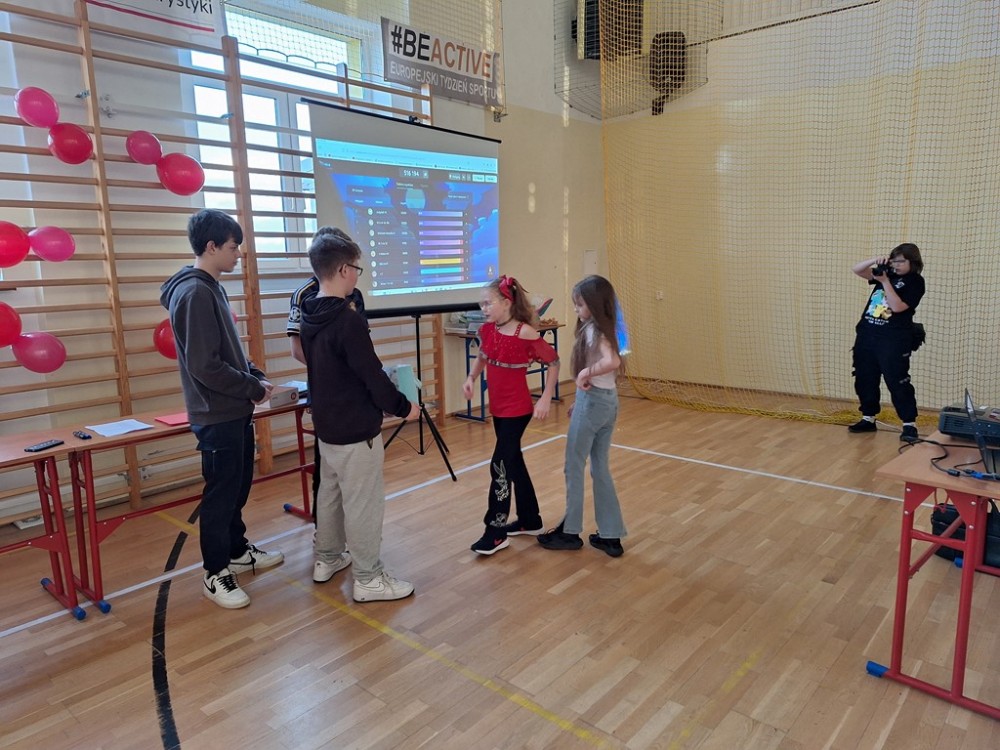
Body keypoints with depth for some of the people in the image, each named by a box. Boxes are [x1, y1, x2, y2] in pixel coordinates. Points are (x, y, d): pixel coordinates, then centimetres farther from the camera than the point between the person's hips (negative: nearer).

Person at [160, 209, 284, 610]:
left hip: (235, 411, 10)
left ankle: (238, 551, 36)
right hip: (217, 415, -10)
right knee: (220, 495, 3)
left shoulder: (212, 288, 11)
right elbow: (205, 366, -24)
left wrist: (256, 376, 6)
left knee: (238, 488, 20)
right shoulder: (194, 293, -20)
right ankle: (216, 574, 18)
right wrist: (254, 389, -14)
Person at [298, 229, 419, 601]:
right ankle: (369, 579, 14)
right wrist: (404, 407, -6)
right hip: (356, 429, -9)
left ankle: (327, 558, 37)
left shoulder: (309, 317, 4)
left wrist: (383, 375, 17)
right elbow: (372, 377, -21)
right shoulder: (348, 320, -23)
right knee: (363, 503, 2)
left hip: (326, 425, 9)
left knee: (330, 493, 22)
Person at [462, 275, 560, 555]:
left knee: (500, 466, -5)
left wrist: (545, 398, -16)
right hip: (498, 408, 8)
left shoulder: (525, 333, -19)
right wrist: (471, 378, 0)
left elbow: (554, 362, -10)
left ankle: (496, 531, 7)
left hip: (517, 409, -8)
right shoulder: (487, 330, 0)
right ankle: (530, 520, 31)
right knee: (514, 463, 16)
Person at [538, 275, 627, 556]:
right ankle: (610, 536, 19)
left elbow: (612, 362, -36)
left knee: (574, 466, 6)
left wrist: (585, 372, -22)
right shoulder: (601, 329, 11)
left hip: (593, 402, -9)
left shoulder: (593, 330, -17)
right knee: (600, 467, 14)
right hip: (608, 401, 9)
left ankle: (570, 532, 19)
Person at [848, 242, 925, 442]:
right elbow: (857, 270, 9)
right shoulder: (887, 274, 12)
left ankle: (909, 424, 0)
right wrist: (875, 260, -9)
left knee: (897, 382, -7)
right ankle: (868, 419, 21)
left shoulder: (915, 282, -5)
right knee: (864, 380, 10)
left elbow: (897, 306, -17)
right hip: (867, 335, 7)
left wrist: (885, 281, -18)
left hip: (893, 340, -6)